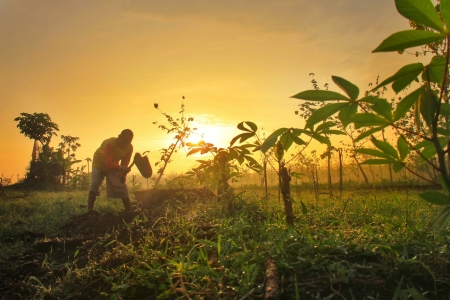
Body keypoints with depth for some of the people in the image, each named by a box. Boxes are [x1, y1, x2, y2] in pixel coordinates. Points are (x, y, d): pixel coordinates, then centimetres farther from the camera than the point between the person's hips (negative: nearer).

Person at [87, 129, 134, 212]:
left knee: (122, 186, -4)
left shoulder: (129, 147, -22)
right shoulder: (110, 143, -38)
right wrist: (121, 168, -66)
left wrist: (123, 174, -35)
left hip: (114, 166, 4)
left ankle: (129, 211, 2)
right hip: (99, 164, -3)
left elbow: (124, 164, -17)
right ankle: (90, 210, -13)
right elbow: (109, 163, -49)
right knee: (94, 185, -19)